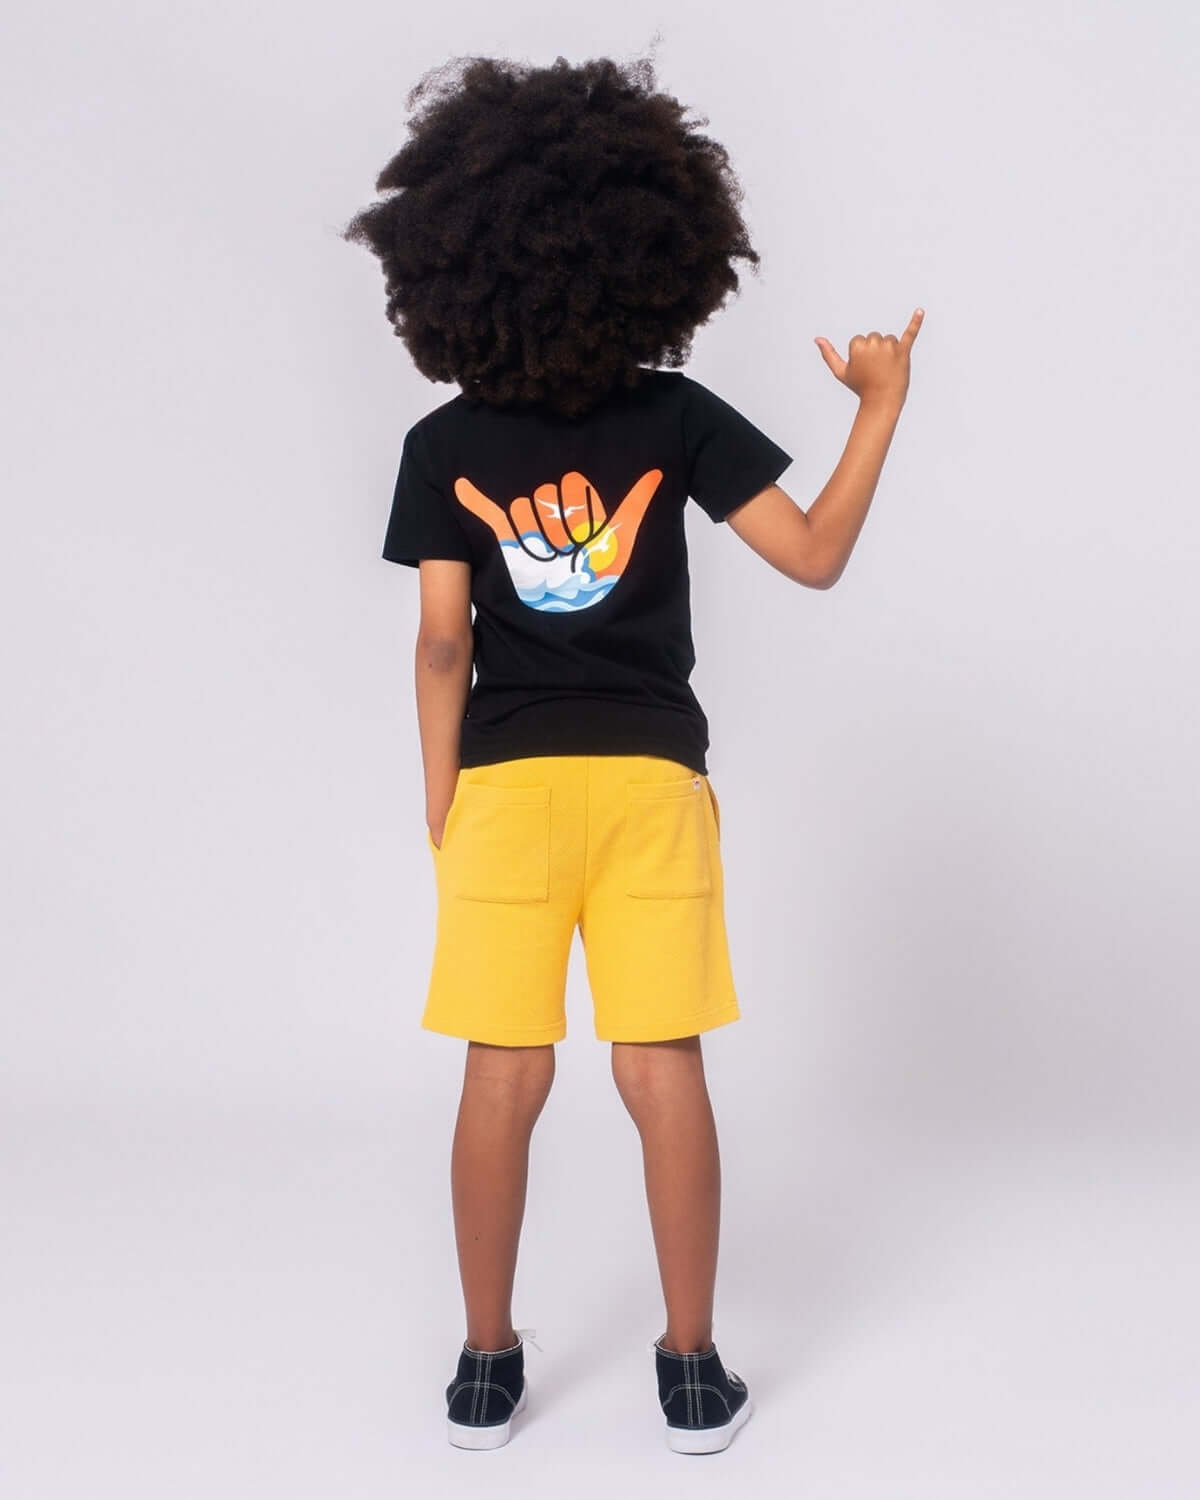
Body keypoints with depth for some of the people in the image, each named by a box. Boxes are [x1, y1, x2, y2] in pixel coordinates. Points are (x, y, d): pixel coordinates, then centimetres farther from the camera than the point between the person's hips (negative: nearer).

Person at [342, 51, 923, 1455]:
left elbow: (443, 643, -4)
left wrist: (440, 810, 5)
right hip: (651, 780, 0)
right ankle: (692, 1369, 13)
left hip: (506, 784, 0)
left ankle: (487, 1367, 16)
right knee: (664, 1074, 5)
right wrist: (882, 404, 6)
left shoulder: (443, 444, -2)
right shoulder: (682, 418, -3)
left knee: (504, 1079, 6)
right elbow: (815, 557, -4)